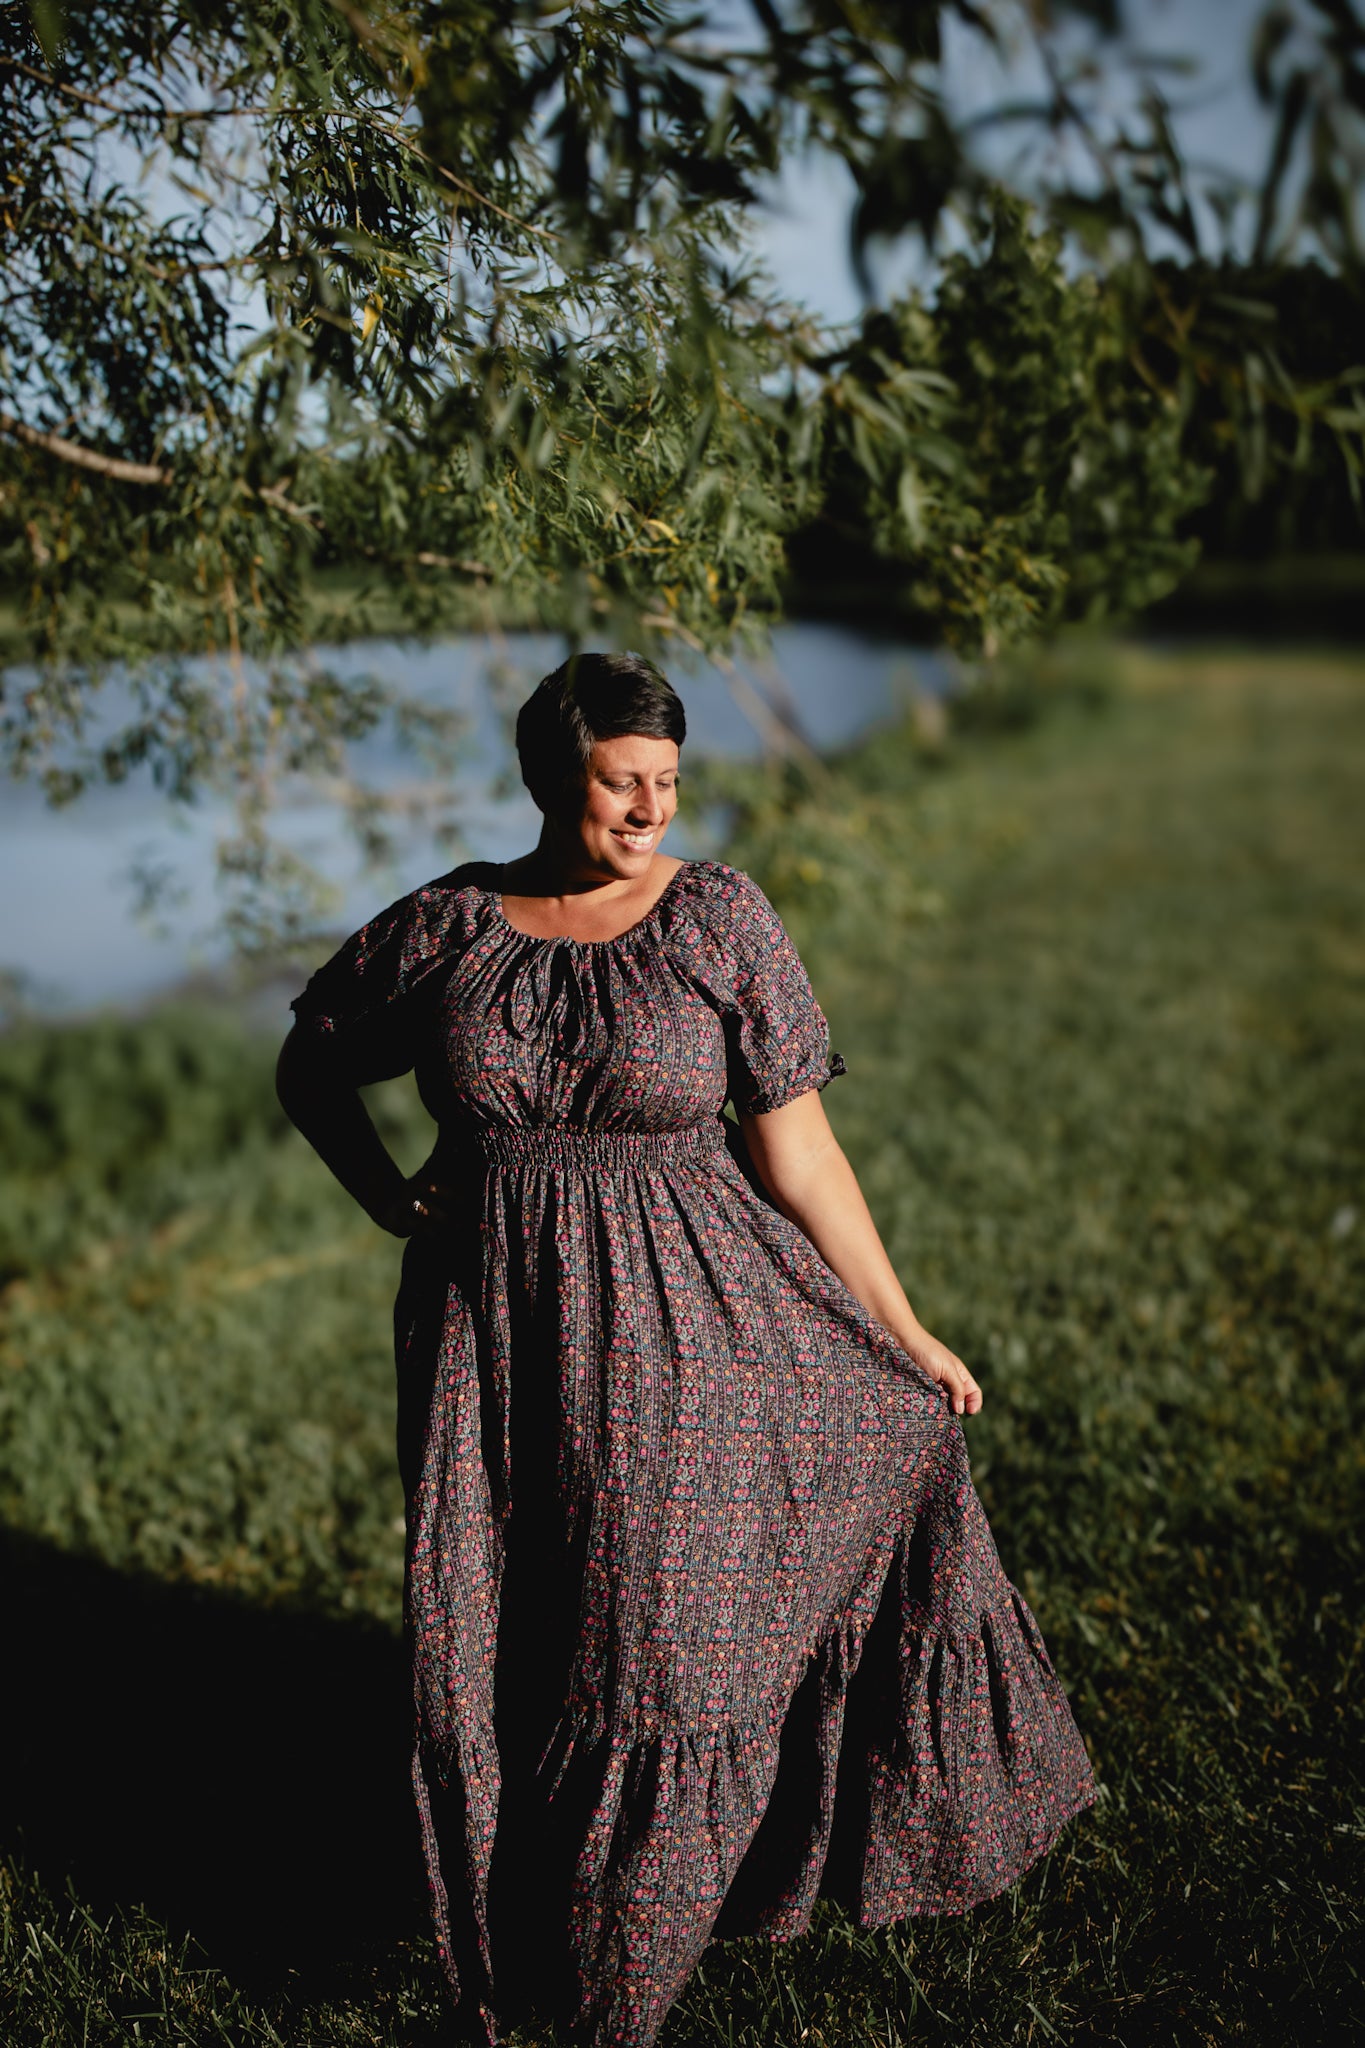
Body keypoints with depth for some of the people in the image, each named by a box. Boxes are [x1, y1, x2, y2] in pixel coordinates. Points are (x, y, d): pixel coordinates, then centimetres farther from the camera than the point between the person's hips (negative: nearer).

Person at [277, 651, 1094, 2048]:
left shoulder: (719, 919, -4)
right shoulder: (447, 926, 1)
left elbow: (796, 1145, -2)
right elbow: (312, 1064, 16)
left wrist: (901, 1331, -2)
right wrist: (392, 1200, 4)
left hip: (685, 1328, -2)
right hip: (495, 1339, 2)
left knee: (661, 1638, 5)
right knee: (488, 1652, 8)